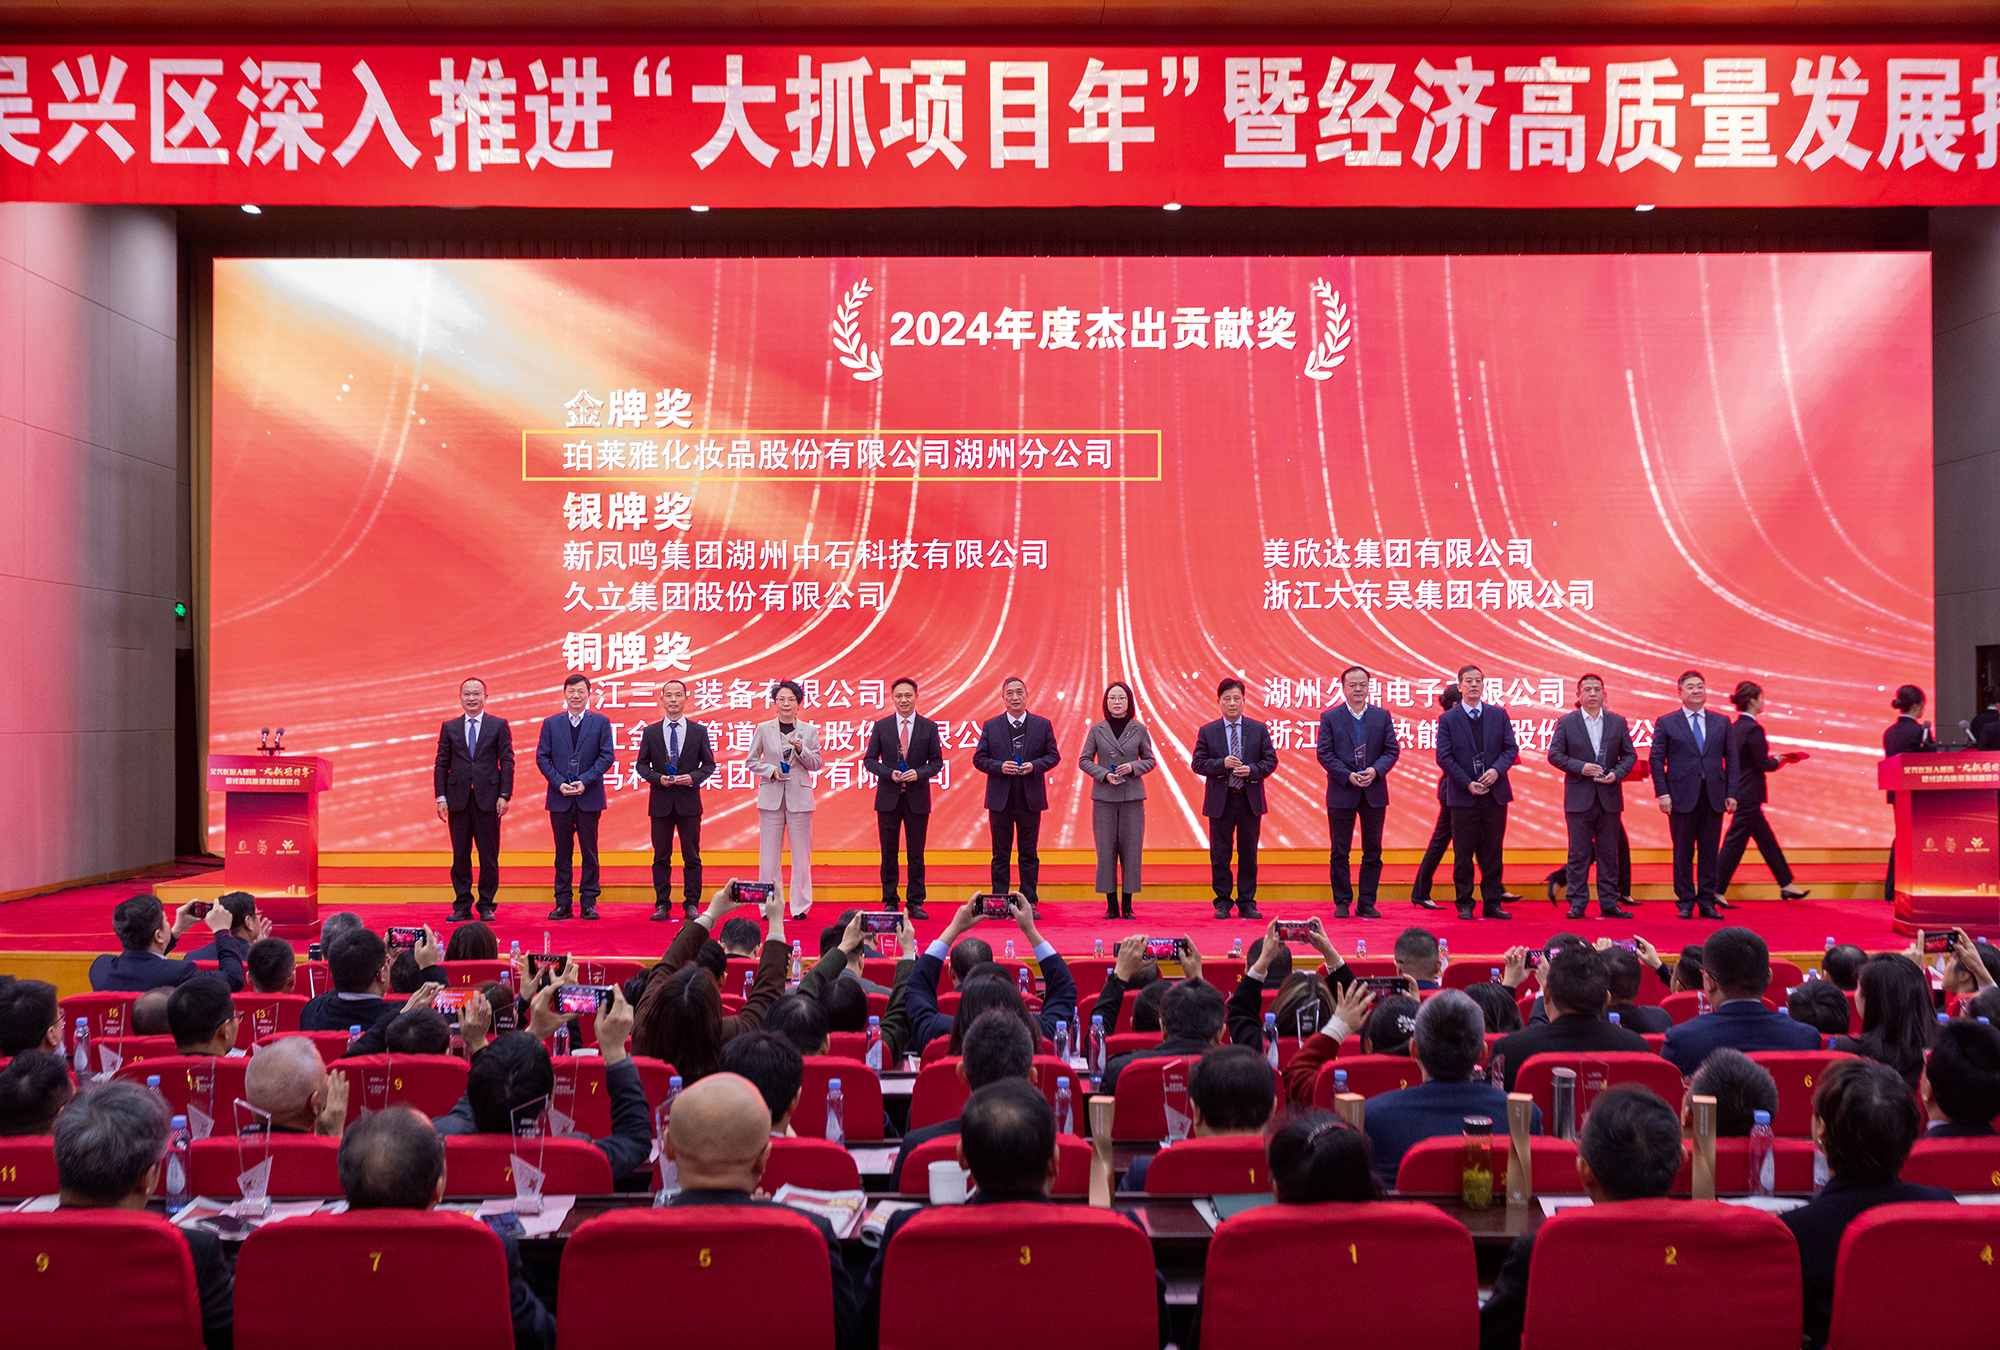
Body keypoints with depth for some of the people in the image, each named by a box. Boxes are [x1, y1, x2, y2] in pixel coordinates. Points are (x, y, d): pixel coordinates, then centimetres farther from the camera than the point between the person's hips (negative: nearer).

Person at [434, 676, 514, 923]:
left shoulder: (499, 725, 5)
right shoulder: (449, 727, 10)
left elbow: (507, 761, 1)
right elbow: (441, 764, 9)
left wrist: (504, 795, -7)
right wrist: (441, 797, 0)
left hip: (488, 798, -2)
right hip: (458, 799, 2)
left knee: (489, 855, 1)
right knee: (460, 855, 5)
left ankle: (487, 905, 9)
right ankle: (462, 906, 11)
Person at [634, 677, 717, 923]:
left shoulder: (699, 731, 5)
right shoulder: (650, 732, 7)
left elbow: (709, 764, 6)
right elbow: (641, 765, 8)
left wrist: (693, 777, -12)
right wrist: (658, 778, -10)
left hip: (689, 800, -1)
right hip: (660, 801, 1)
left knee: (691, 856, 1)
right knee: (661, 857, 4)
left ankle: (692, 905, 7)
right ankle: (662, 905, 10)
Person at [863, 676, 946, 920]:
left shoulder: (929, 727, 3)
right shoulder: (881, 726, 5)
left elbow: (937, 762, 5)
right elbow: (869, 760, 5)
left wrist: (919, 773, -14)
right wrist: (890, 773, -11)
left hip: (917, 798, 0)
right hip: (888, 798, 1)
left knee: (916, 853, 3)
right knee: (888, 852, 4)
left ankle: (916, 904, 9)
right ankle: (890, 902, 12)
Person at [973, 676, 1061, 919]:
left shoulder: (1043, 725, 5)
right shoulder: (991, 726, 6)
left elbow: (1053, 755, 7)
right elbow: (979, 758, 5)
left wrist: (1034, 765, -11)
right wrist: (1000, 767, -12)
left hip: (1030, 799, 0)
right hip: (1000, 799, 0)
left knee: (1029, 853, 4)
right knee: (1001, 853, 5)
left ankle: (1029, 902, 11)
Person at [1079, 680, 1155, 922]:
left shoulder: (1139, 729, 4)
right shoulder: (1097, 729, 4)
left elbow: (1150, 760, 9)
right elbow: (1084, 760, 6)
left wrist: (1133, 767, -10)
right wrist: (1104, 774, -9)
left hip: (1132, 796, 0)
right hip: (1103, 796, 0)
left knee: (1131, 848, -1)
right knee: (1106, 848, -1)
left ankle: (1127, 904, 7)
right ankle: (1111, 905, 6)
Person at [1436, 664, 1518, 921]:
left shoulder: (1498, 714, 9)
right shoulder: (1448, 719, 1)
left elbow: (1511, 748, 6)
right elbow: (1444, 757, -4)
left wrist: (1497, 770, -12)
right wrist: (1467, 783, -13)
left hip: (1495, 794, 2)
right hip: (1463, 795, -2)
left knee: (1493, 851, 6)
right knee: (1463, 853, 1)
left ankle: (1492, 903, 14)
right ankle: (1465, 904, 9)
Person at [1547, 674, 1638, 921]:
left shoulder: (1617, 722, 9)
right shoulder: (1565, 722, 2)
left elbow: (1629, 755, 11)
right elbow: (1555, 754, 0)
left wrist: (1616, 773, -7)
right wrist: (1580, 767, -13)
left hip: (1609, 798, 2)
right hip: (1579, 798, -2)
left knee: (1609, 854, 6)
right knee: (1578, 854, 0)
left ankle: (1609, 904, 12)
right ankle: (1577, 904, 6)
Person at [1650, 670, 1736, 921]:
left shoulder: (1721, 722, 12)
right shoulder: (1666, 723, 4)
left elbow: (1731, 759, 11)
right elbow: (1655, 759, 2)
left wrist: (1731, 793, 3)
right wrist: (1663, 793, -7)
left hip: (1713, 797, 2)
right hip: (1682, 796, -2)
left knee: (1710, 853, 5)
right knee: (1683, 853, 2)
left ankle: (1707, 902, 12)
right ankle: (1685, 903, 9)